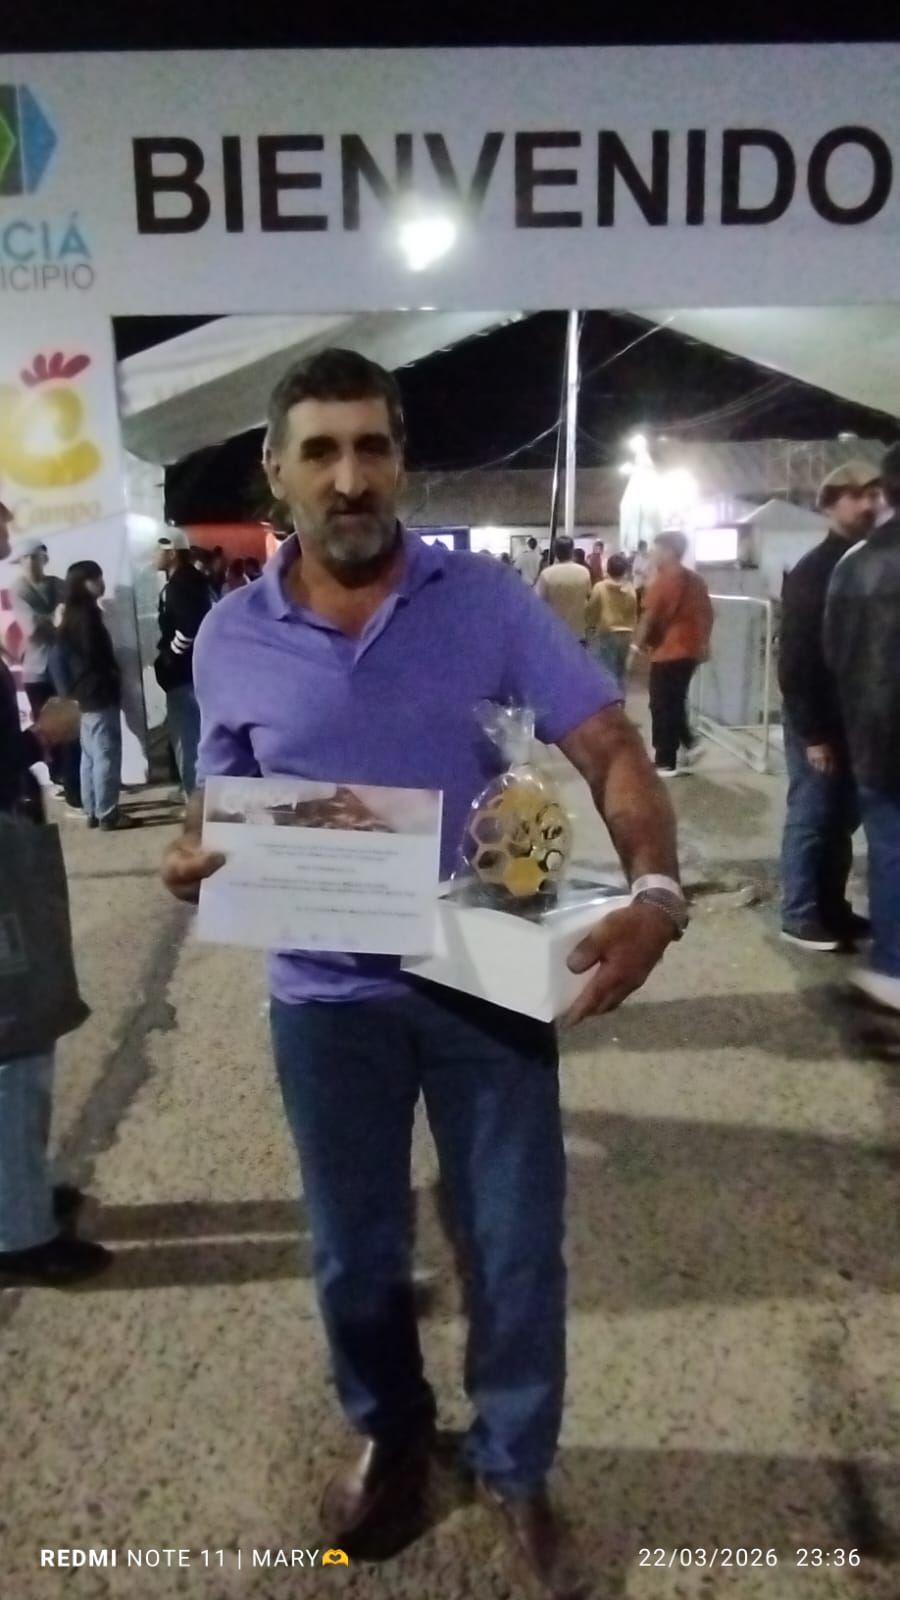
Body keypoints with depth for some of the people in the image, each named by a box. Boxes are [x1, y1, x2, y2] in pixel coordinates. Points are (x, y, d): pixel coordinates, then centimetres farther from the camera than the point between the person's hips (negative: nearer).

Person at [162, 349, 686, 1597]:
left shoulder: (487, 601, -7)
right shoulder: (231, 636, -3)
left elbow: (609, 750, -10)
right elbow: (225, 799, 9)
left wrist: (656, 890, -27)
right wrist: (195, 857, -14)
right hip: (327, 995, 2)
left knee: (517, 1247, 13)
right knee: (355, 1250, 19)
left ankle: (515, 1468, 40)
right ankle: (390, 1439, 48)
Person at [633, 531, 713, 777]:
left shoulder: (663, 580, -13)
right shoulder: (696, 580, 9)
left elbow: (649, 618, -15)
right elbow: (706, 614, 14)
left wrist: (637, 645, -5)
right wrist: (704, 643, 21)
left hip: (667, 653, -7)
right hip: (690, 651, 8)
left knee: (662, 707, 1)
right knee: (676, 703, 21)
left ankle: (666, 763, 5)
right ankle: (688, 744, 14)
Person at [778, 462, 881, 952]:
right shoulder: (810, 572, -11)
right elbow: (795, 659, -15)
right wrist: (813, 733, -18)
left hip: (855, 717, 7)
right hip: (818, 721, -6)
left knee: (842, 819, 13)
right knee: (811, 818, 1)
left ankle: (832, 907, 25)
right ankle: (800, 916, 11)